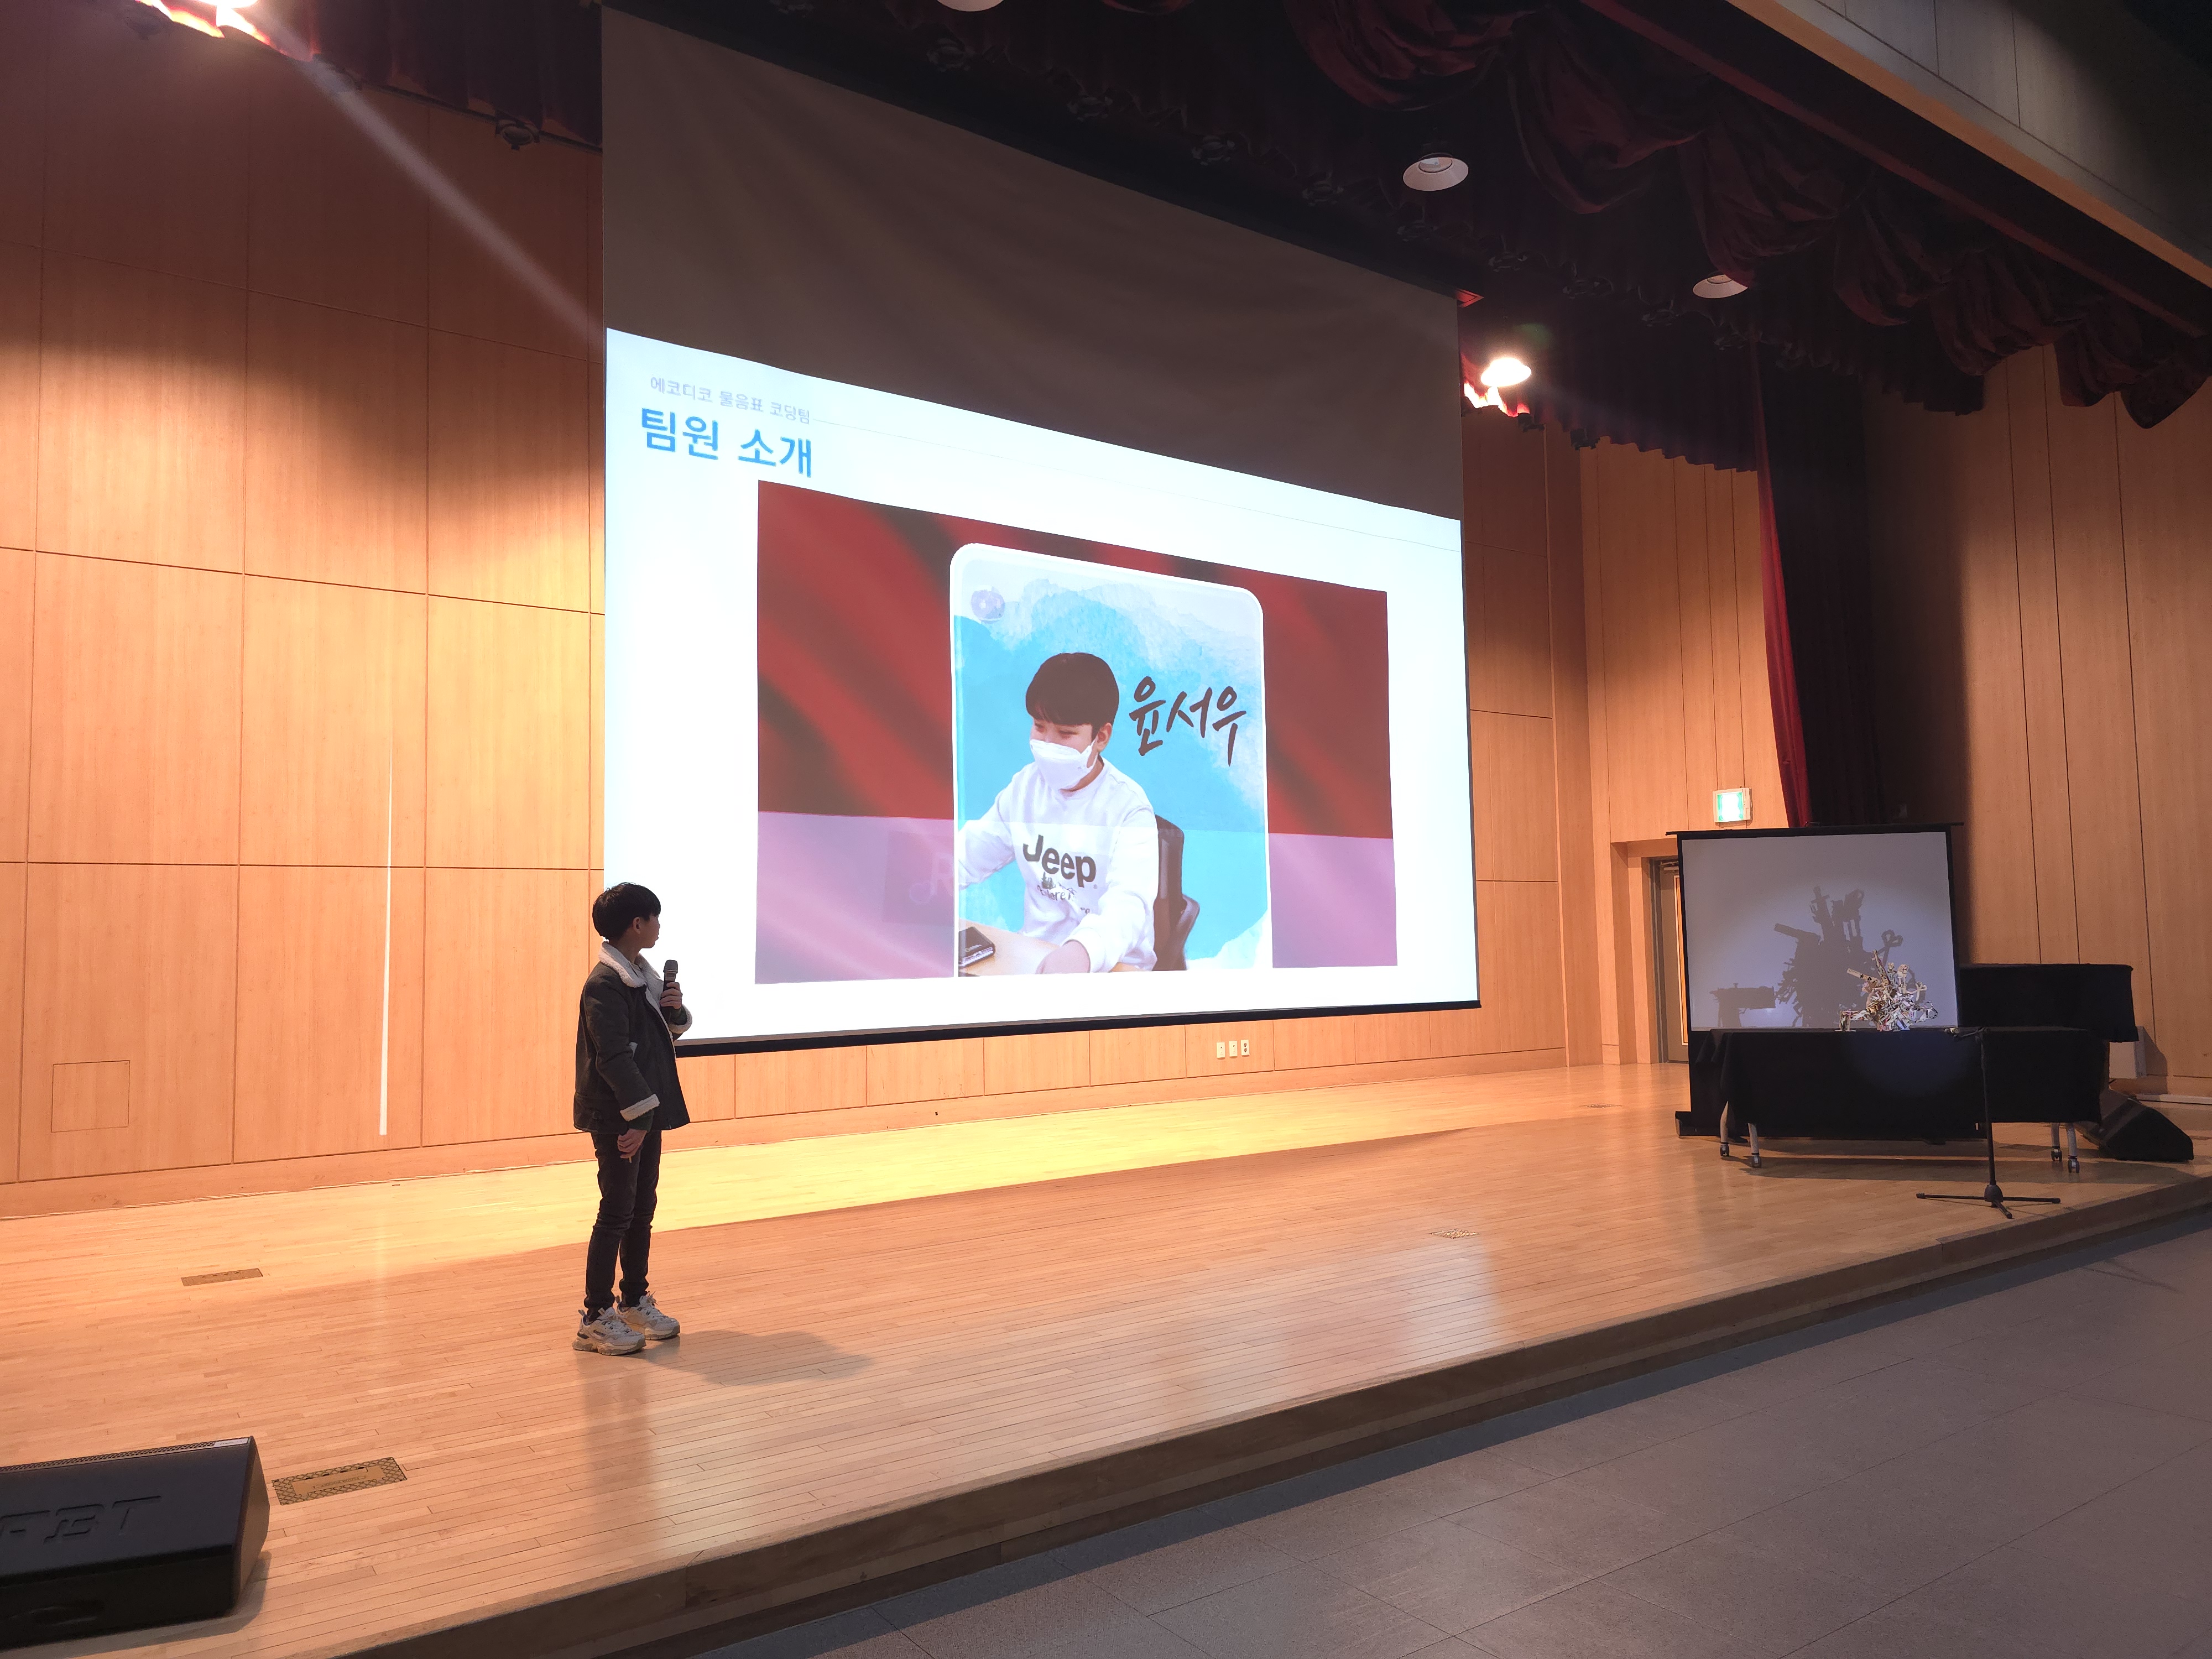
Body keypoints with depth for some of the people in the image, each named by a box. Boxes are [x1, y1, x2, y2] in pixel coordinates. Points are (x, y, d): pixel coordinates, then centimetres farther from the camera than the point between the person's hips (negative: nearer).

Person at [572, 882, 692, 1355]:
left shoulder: (642, 974, 12)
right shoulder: (605, 984, -17)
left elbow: (670, 1030, 21)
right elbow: (613, 1057, -22)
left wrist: (676, 1008, -1)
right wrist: (638, 1115, -22)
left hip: (646, 1110, 9)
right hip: (618, 1118, -9)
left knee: (642, 1210, 15)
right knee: (617, 1213, -4)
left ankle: (635, 1302, 26)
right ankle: (595, 1318, 5)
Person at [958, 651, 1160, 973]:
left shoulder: (1128, 807, -15)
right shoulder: (1026, 786, 4)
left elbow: (1128, 904, -30)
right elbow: (969, 853, 10)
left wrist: (1082, 951, -52)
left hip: (1108, 967, -5)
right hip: (1033, 953, 5)